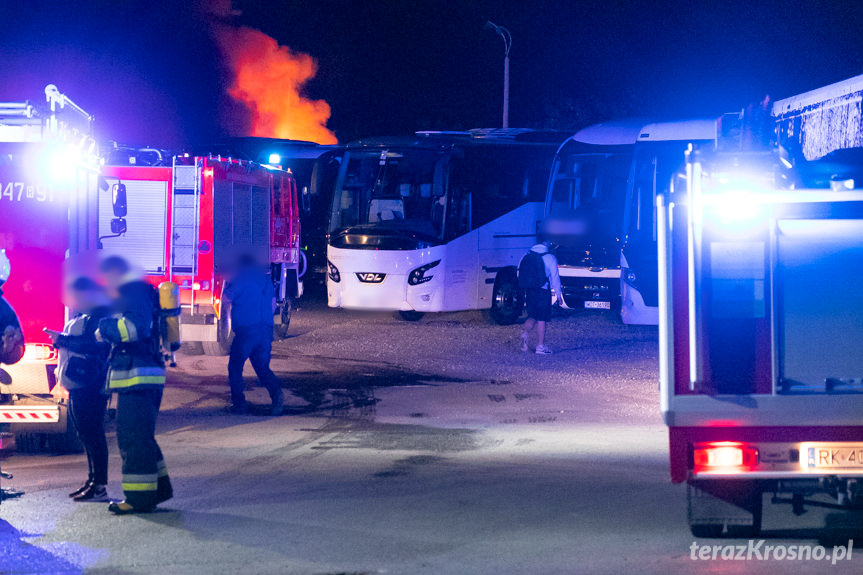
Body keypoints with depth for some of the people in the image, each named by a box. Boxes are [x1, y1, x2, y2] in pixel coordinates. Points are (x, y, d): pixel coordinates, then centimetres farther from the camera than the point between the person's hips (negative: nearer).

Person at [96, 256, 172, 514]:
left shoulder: (134, 293, -11)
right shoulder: (139, 292, 22)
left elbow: (136, 326, -26)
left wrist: (105, 328, -12)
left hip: (138, 377, -11)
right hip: (145, 376, 11)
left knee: (133, 437, -9)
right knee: (139, 436, 18)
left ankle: (140, 496, -9)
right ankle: (159, 487, 23)